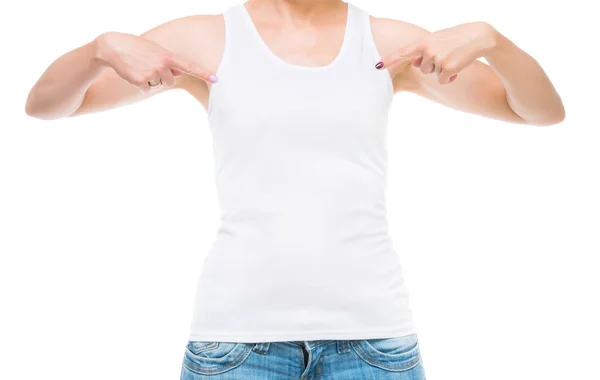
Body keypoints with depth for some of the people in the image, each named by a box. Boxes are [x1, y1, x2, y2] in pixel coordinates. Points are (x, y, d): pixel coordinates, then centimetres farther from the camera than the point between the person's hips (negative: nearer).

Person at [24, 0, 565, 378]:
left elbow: (545, 111, 7)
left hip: (371, 329, 1)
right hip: (238, 328, 0)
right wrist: (104, 47, -13)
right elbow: (44, 105, 6)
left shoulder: (389, 43, 5)